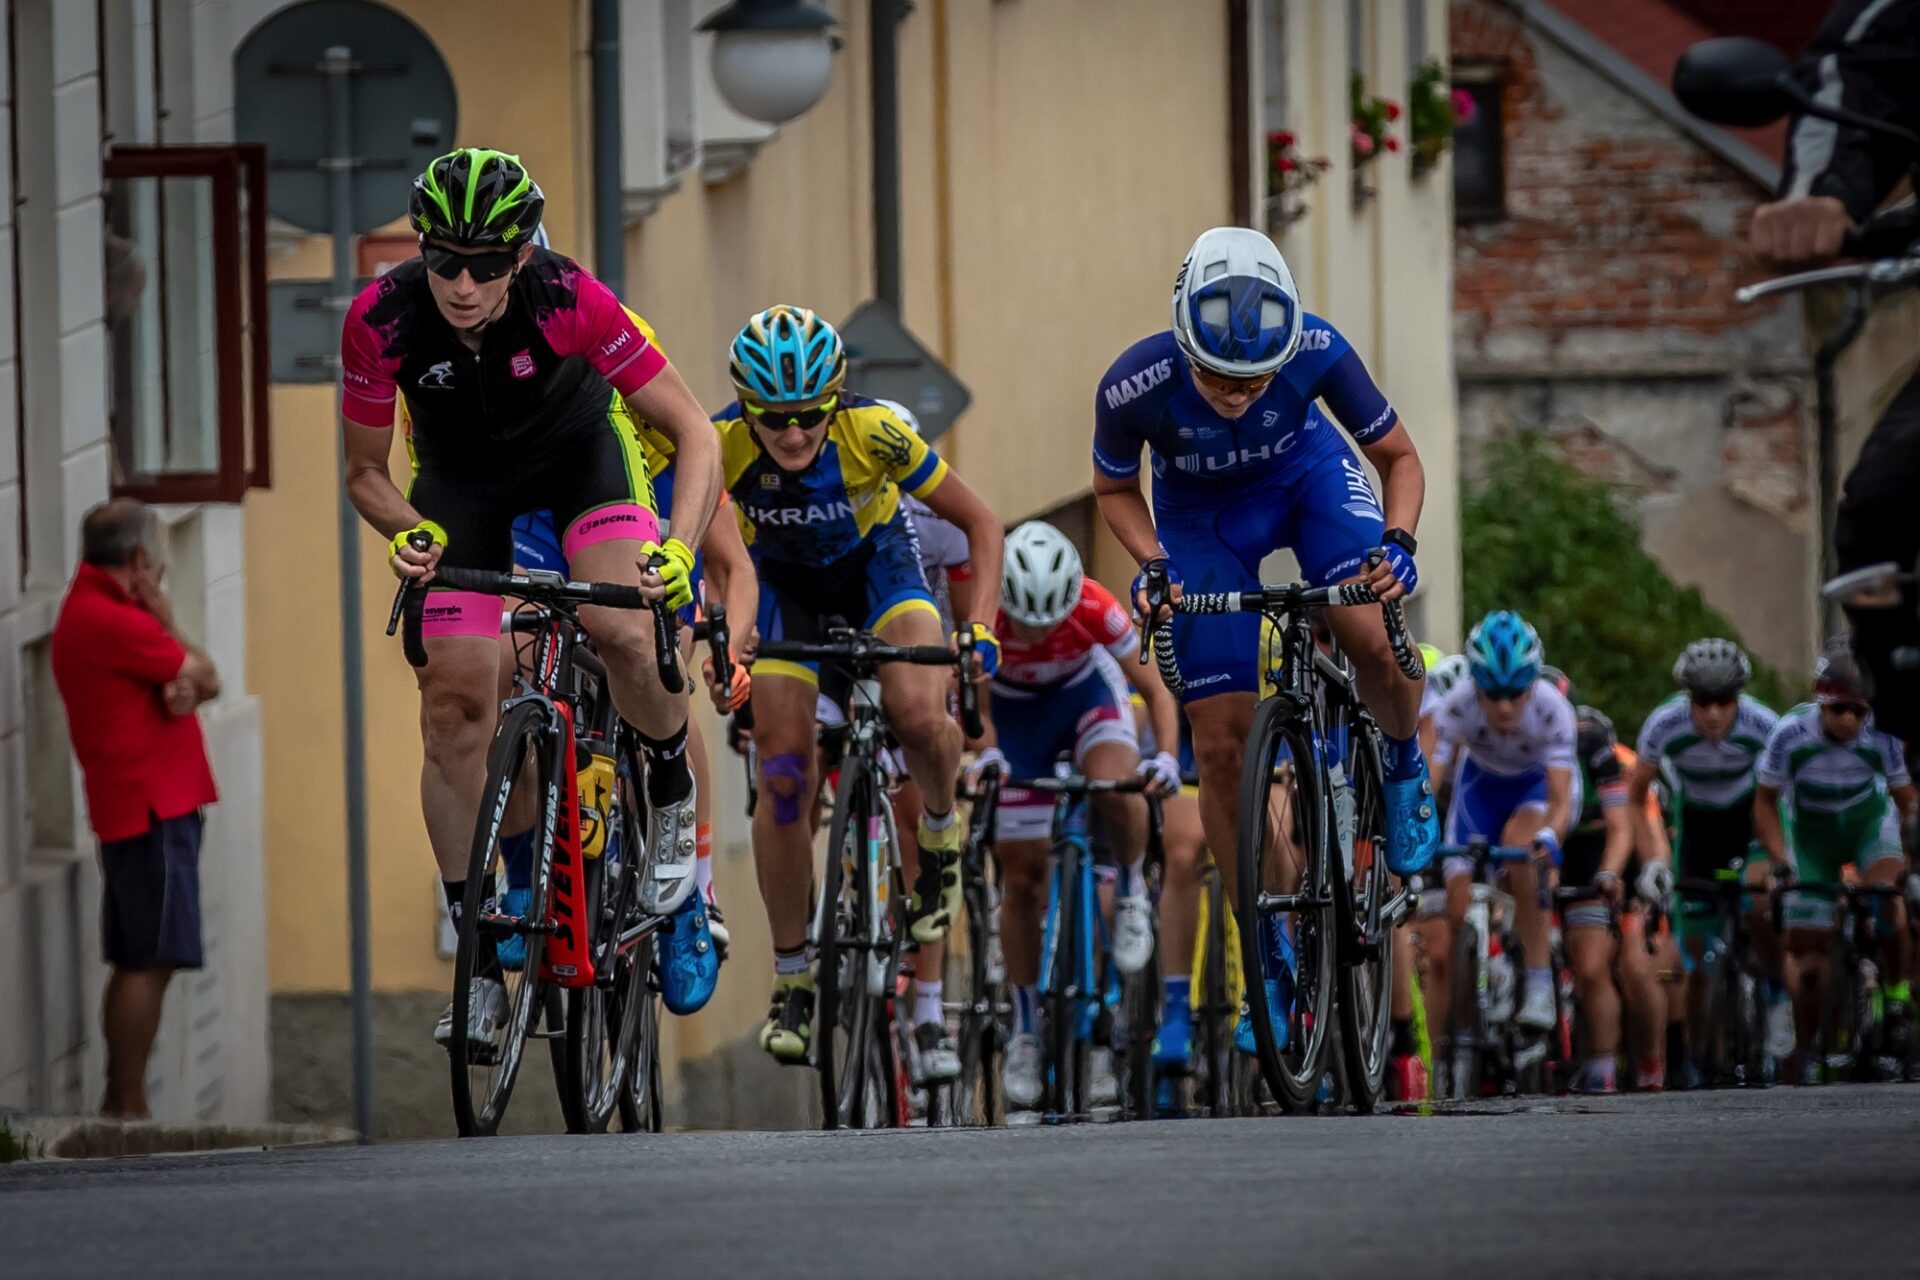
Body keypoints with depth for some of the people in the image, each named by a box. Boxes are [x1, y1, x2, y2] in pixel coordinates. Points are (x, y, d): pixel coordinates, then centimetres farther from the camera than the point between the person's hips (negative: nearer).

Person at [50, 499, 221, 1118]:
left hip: (127, 811, 11)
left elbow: (199, 679, 11)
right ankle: (129, 1109, -10)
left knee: (135, 962, 13)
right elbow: (207, 678, -12)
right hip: (153, 810, -11)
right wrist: (164, 620, 1)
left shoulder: (89, 609, 17)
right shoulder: (114, 621, -17)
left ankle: (118, 1102, 17)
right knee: (149, 962, -10)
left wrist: (184, 687, -12)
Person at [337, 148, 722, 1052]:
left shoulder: (568, 300, -33)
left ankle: (674, 798, 1)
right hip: (460, 476, 2)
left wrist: (678, 546, -40)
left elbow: (694, 434, -25)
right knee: (454, 705, -10)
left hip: (579, 448, -2)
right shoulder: (380, 320, -29)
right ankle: (480, 963, -1)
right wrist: (407, 532, -34)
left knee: (618, 628, -30)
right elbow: (364, 475, -12)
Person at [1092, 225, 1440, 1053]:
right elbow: (1114, 487, -9)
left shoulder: (1317, 352, -33)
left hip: (1307, 475, 0)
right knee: (1222, 743, -6)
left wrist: (1397, 541, -33)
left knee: (1373, 637, -29)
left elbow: (1399, 456, -15)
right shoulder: (1133, 387, -34)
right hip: (1200, 516, 0)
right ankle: (1267, 953, 9)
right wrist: (1153, 564, -26)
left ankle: (1404, 766, 5)